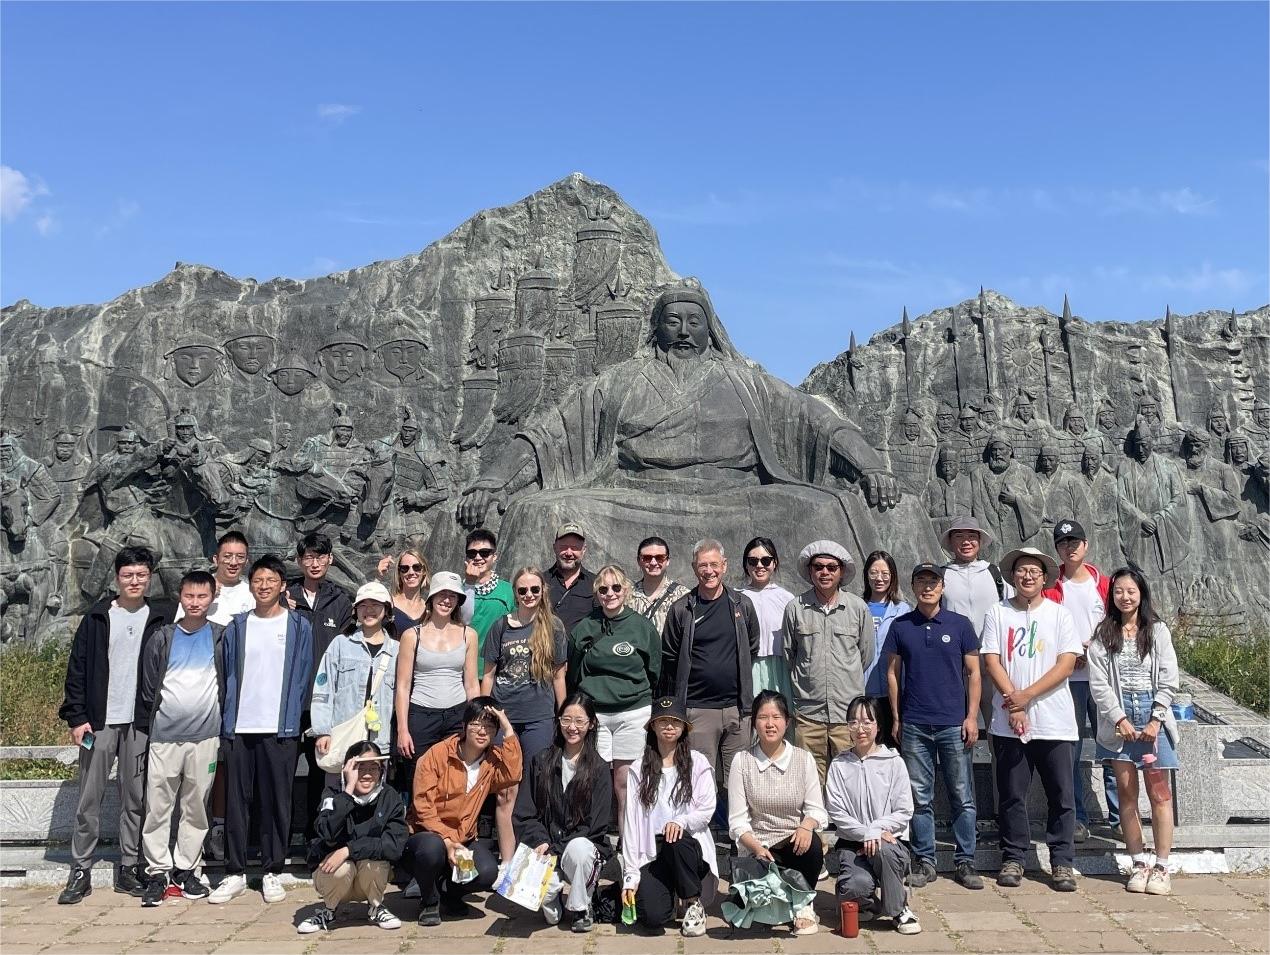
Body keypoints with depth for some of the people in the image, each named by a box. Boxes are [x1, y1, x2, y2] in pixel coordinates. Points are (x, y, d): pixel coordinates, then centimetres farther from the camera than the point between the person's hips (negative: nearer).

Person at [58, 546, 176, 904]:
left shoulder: (162, 618, 4)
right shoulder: (97, 618, 3)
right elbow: (76, 669, 2)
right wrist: (76, 717, -4)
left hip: (142, 723, 1)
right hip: (99, 722, 0)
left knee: (135, 799, 7)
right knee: (89, 800, 3)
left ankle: (129, 869, 17)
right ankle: (80, 871, 14)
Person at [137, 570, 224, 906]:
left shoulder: (220, 637, 4)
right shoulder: (163, 638, 4)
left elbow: (228, 683, 8)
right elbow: (148, 688, 8)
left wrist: (217, 719, 4)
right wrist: (158, 716, 7)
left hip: (205, 736, 0)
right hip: (164, 736, 0)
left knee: (196, 808, 7)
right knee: (158, 807, 1)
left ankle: (187, 869, 17)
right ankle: (157, 872, 11)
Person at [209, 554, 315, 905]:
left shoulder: (299, 626, 4)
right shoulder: (237, 627, 10)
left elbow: (302, 677, 3)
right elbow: (229, 676, 10)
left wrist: (291, 720, -3)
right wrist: (227, 720, 2)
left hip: (280, 729, -2)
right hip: (239, 727, 2)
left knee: (276, 801, 4)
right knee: (237, 800, 5)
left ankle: (272, 872, 14)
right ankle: (234, 873, 16)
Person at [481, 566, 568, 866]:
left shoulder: (553, 627, 4)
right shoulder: (501, 626, 6)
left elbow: (559, 675, 7)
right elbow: (488, 675, 8)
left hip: (539, 718, -1)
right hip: (503, 717, 1)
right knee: (505, 793, 0)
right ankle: (507, 862, 8)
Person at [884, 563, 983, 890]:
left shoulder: (959, 624, 2)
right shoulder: (900, 626, 4)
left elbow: (973, 672, 5)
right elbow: (892, 673, 9)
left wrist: (972, 717, -2)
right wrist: (897, 718, 5)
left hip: (954, 724, -1)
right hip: (914, 726, 1)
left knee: (962, 797, 4)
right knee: (920, 798, 6)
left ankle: (965, 862, 15)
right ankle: (924, 861, 16)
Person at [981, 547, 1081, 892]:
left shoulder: (1059, 614, 3)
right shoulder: (998, 614, 5)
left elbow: (1067, 664, -4)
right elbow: (991, 661, -1)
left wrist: (1027, 695, -12)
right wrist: (1013, 703, -11)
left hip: (1054, 721, 0)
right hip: (1009, 721, 0)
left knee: (1061, 796, 4)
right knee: (1012, 795, 7)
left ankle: (1061, 862, 16)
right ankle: (1013, 858, 18)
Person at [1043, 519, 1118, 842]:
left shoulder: (1103, 584, 10)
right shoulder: (1050, 586, 4)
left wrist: (1094, 646, -8)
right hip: (1066, 679, -1)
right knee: (1069, 752, 2)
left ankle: (1119, 815, 13)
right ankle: (1077, 818, 10)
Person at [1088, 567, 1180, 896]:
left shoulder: (1157, 631, 5)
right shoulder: (1103, 634, 5)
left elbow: (1169, 681, 1)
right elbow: (1098, 683, -1)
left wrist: (1156, 721, -7)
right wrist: (1120, 719, -10)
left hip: (1153, 716, 0)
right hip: (1118, 718, 1)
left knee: (1159, 794, -1)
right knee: (1126, 792, 3)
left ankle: (1161, 867, 7)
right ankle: (1139, 864, 12)